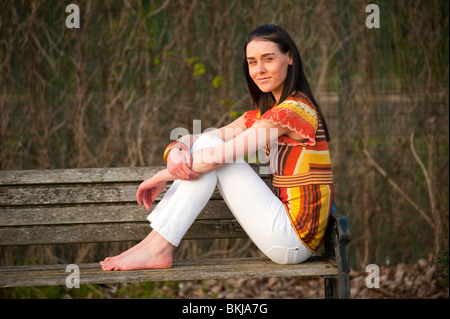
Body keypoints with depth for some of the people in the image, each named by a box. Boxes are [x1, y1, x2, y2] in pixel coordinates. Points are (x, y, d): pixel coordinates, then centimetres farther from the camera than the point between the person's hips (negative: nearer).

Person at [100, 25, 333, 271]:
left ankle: (158, 248, -11)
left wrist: (162, 176, -9)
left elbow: (218, 156, -18)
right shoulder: (261, 116, 16)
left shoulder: (295, 109, -13)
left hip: (296, 238, -9)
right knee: (206, 143, 2)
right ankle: (156, 244, -5)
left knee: (210, 152, -10)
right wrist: (176, 151, -16)